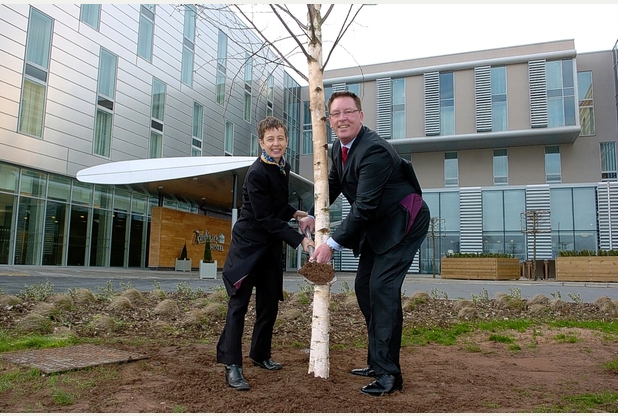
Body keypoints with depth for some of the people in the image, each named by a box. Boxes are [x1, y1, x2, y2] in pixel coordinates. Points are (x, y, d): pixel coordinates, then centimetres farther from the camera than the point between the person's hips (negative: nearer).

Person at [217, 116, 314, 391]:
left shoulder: (284, 168, 6)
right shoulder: (256, 174, -20)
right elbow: (265, 218, -22)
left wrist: (296, 213, 4)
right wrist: (299, 240, -24)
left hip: (270, 245, 8)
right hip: (248, 243, -8)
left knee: (270, 301, 13)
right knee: (239, 302, -8)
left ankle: (261, 355, 28)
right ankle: (232, 366, -4)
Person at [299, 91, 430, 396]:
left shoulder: (374, 150, -26)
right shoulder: (338, 147, 3)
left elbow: (364, 206, -29)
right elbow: (333, 183, 20)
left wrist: (333, 244, -27)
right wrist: (313, 215, 11)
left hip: (404, 221, -9)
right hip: (376, 225, 10)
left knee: (382, 286, -17)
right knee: (363, 286, 9)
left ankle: (388, 373, -8)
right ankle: (376, 362, 21)